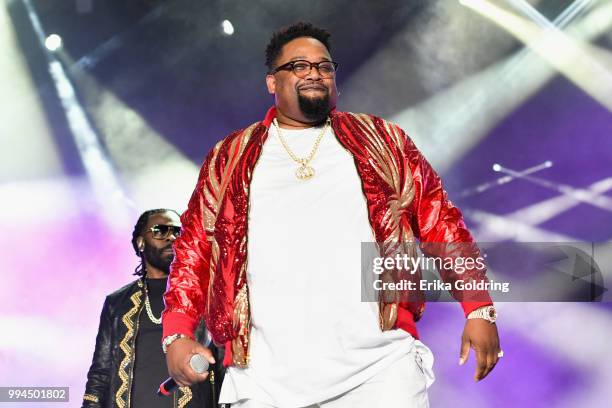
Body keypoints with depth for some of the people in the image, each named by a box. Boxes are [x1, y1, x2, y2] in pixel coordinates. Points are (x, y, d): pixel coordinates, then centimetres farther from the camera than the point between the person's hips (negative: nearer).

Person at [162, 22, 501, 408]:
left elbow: (440, 222, 12)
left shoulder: (383, 142, 15)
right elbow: (194, 247, 15)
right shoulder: (229, 158, 16)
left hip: (378, 366, 0)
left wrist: (479, 309, 2)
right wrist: (177, 334, 1)